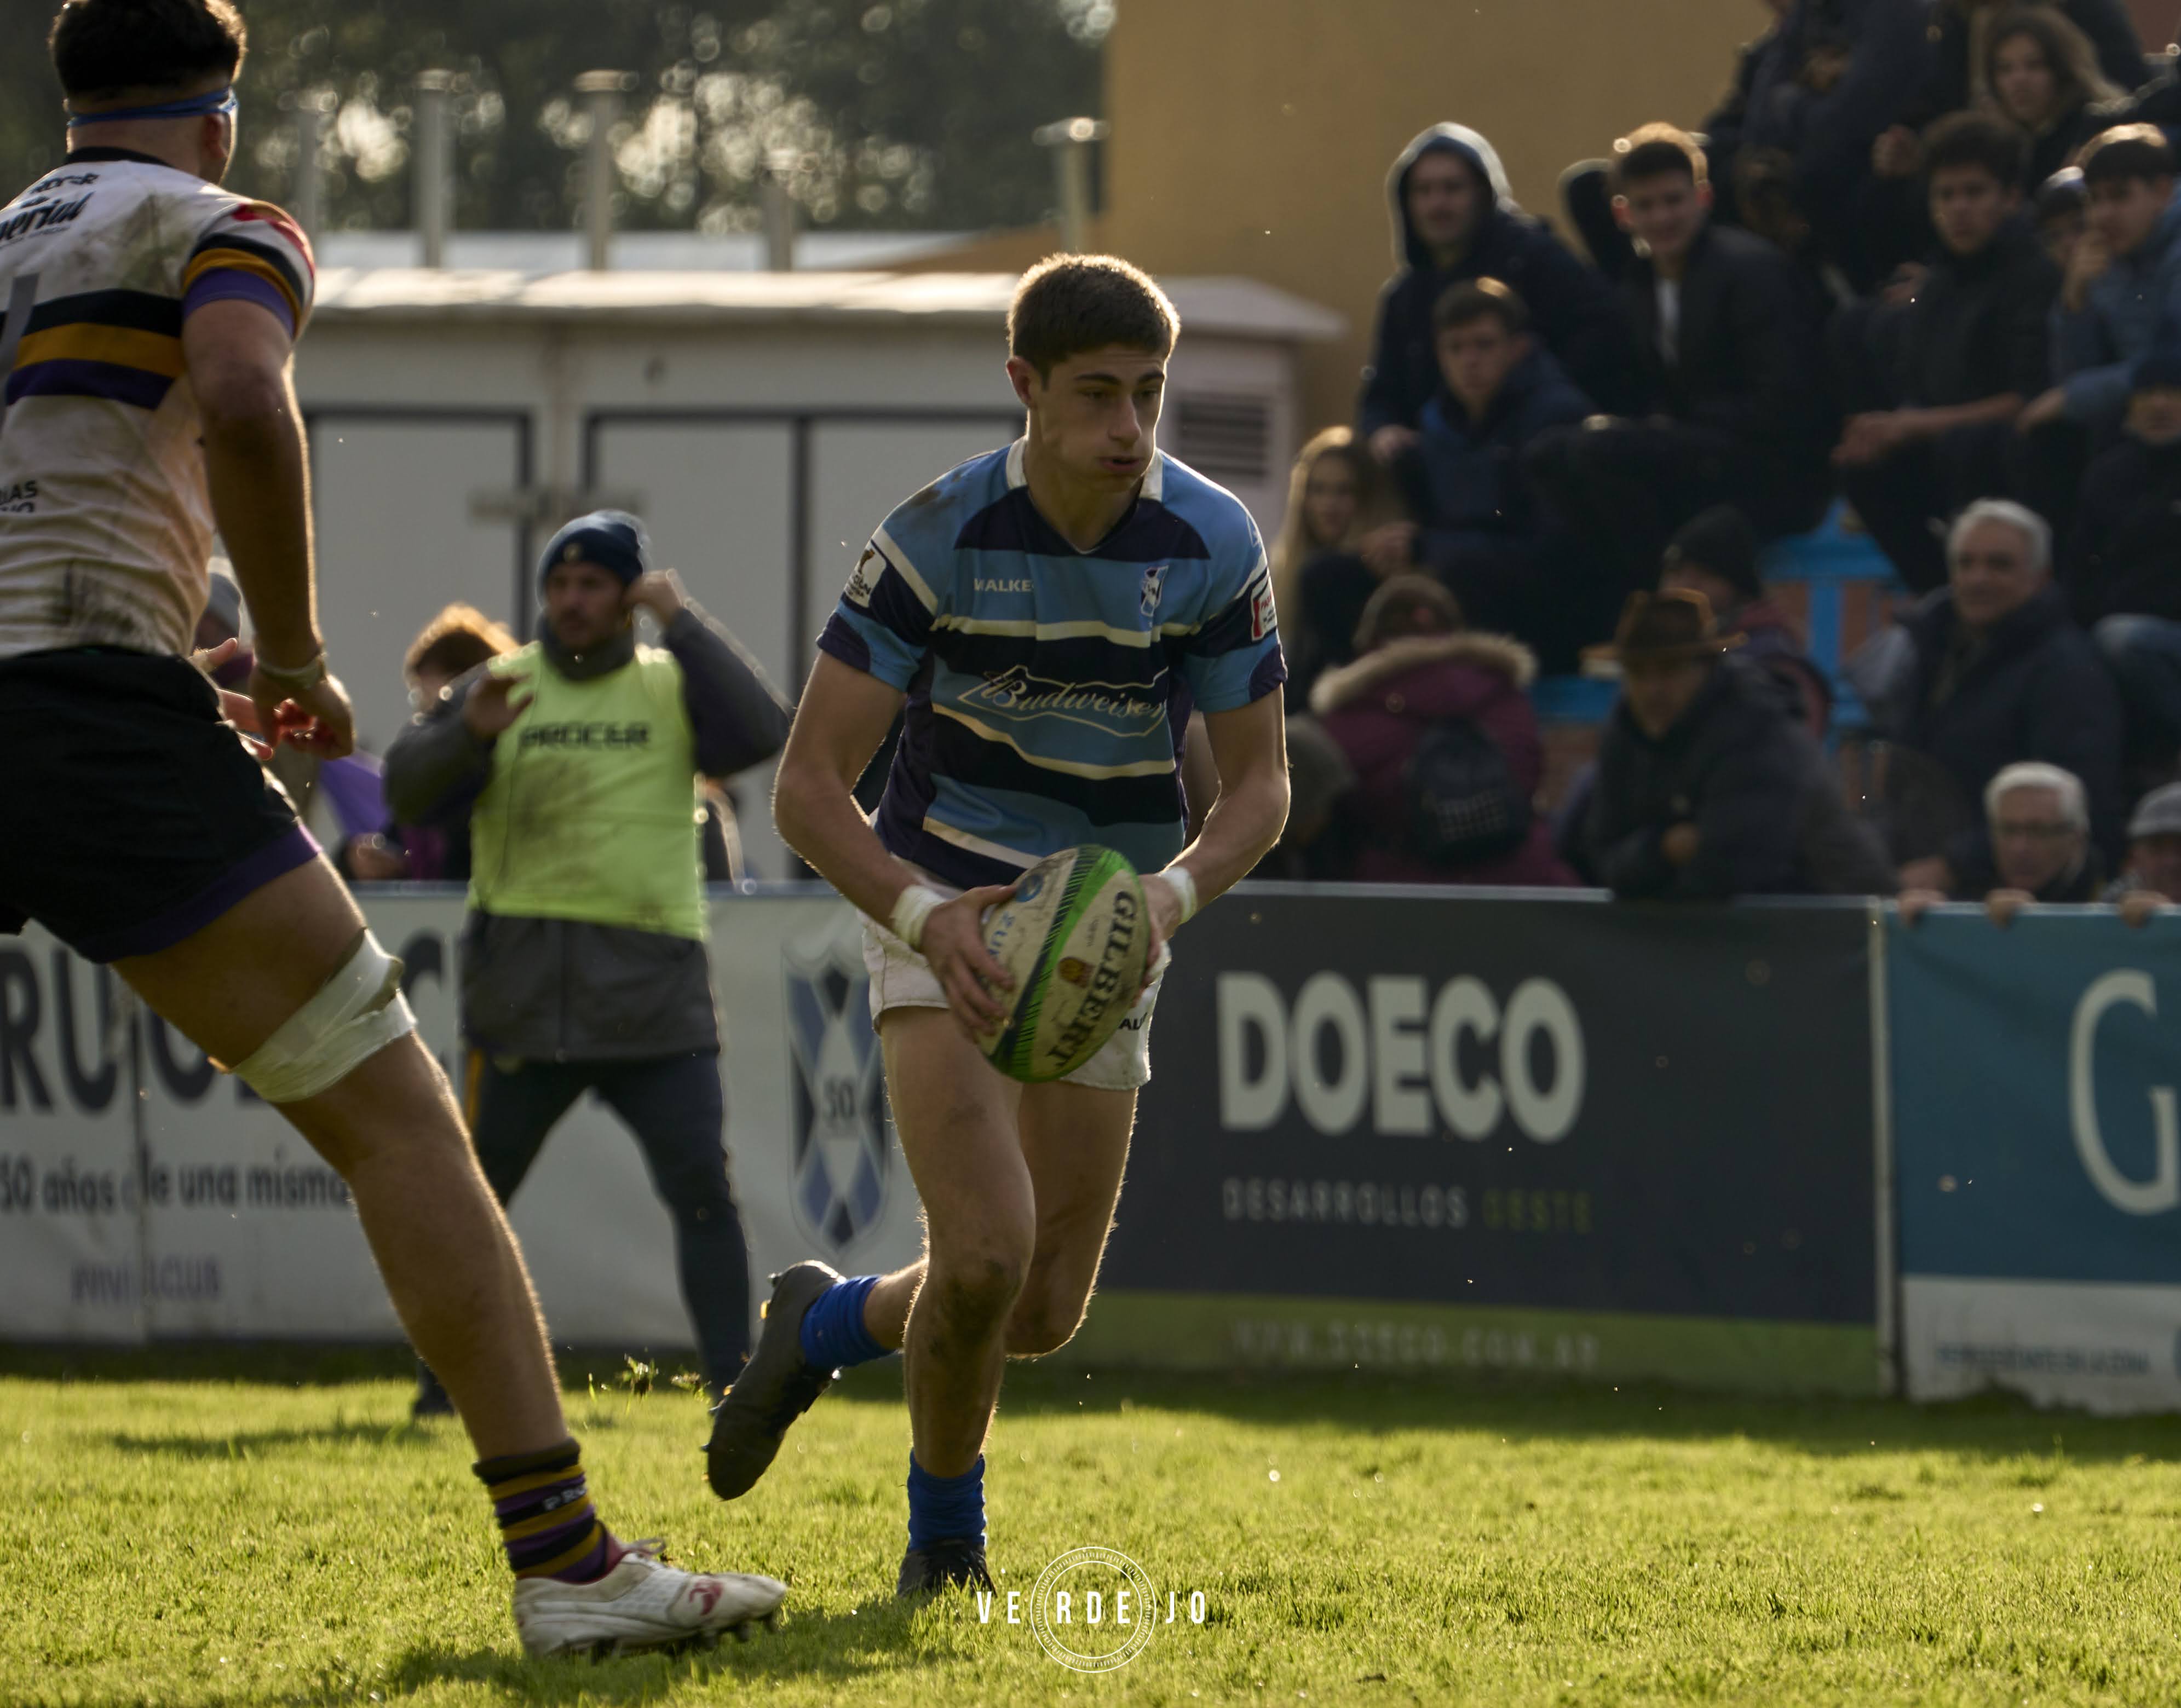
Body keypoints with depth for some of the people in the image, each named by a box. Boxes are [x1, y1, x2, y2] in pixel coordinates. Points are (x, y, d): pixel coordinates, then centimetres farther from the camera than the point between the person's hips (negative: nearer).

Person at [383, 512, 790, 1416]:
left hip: (654, 991, 0)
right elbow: (408, 790, -2)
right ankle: (447, 1378, 15)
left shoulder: (674, 687, 9)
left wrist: (683, 626, -11)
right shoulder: (500, 686, 8)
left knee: (702, 1187, -7)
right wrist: (466, 733, -23)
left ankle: (733, 1381, -3)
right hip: (521, 987, 1)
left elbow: (761, 733, -9)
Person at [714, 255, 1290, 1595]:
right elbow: (810, 788, -15)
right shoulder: (939, 538, -18)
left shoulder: (1215, 546, -11)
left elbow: (1260, 784, -4)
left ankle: (831, 1321, 35)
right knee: (988, 1251, -23)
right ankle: (946, 1533, 4)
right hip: (944, 913, -3)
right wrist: (925, 914, -32)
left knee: (1045, 1315, 3)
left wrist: (1172, 893, -25)